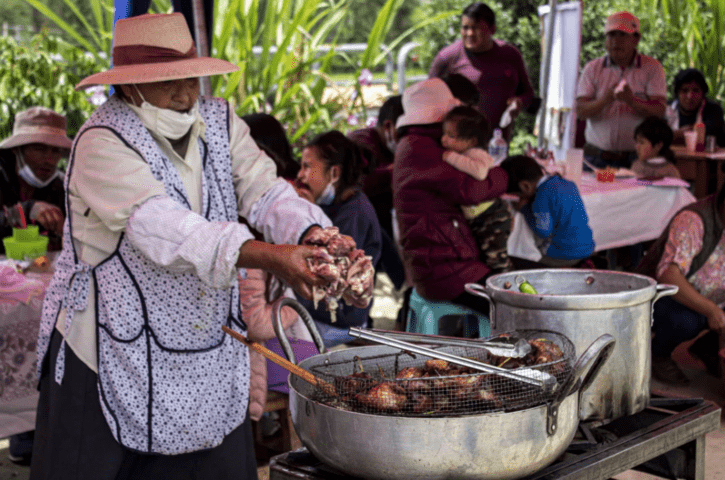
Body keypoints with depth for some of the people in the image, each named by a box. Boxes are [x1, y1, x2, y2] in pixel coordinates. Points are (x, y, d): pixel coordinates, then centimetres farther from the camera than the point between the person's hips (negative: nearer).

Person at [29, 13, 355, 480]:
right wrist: (270, 258, -40)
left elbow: (264, 189, -9)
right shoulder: (102, 143, -16)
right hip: (113, 355, -5)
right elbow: (164, 230, -29)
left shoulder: (220, 120, 4)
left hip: (210, 353, 5)